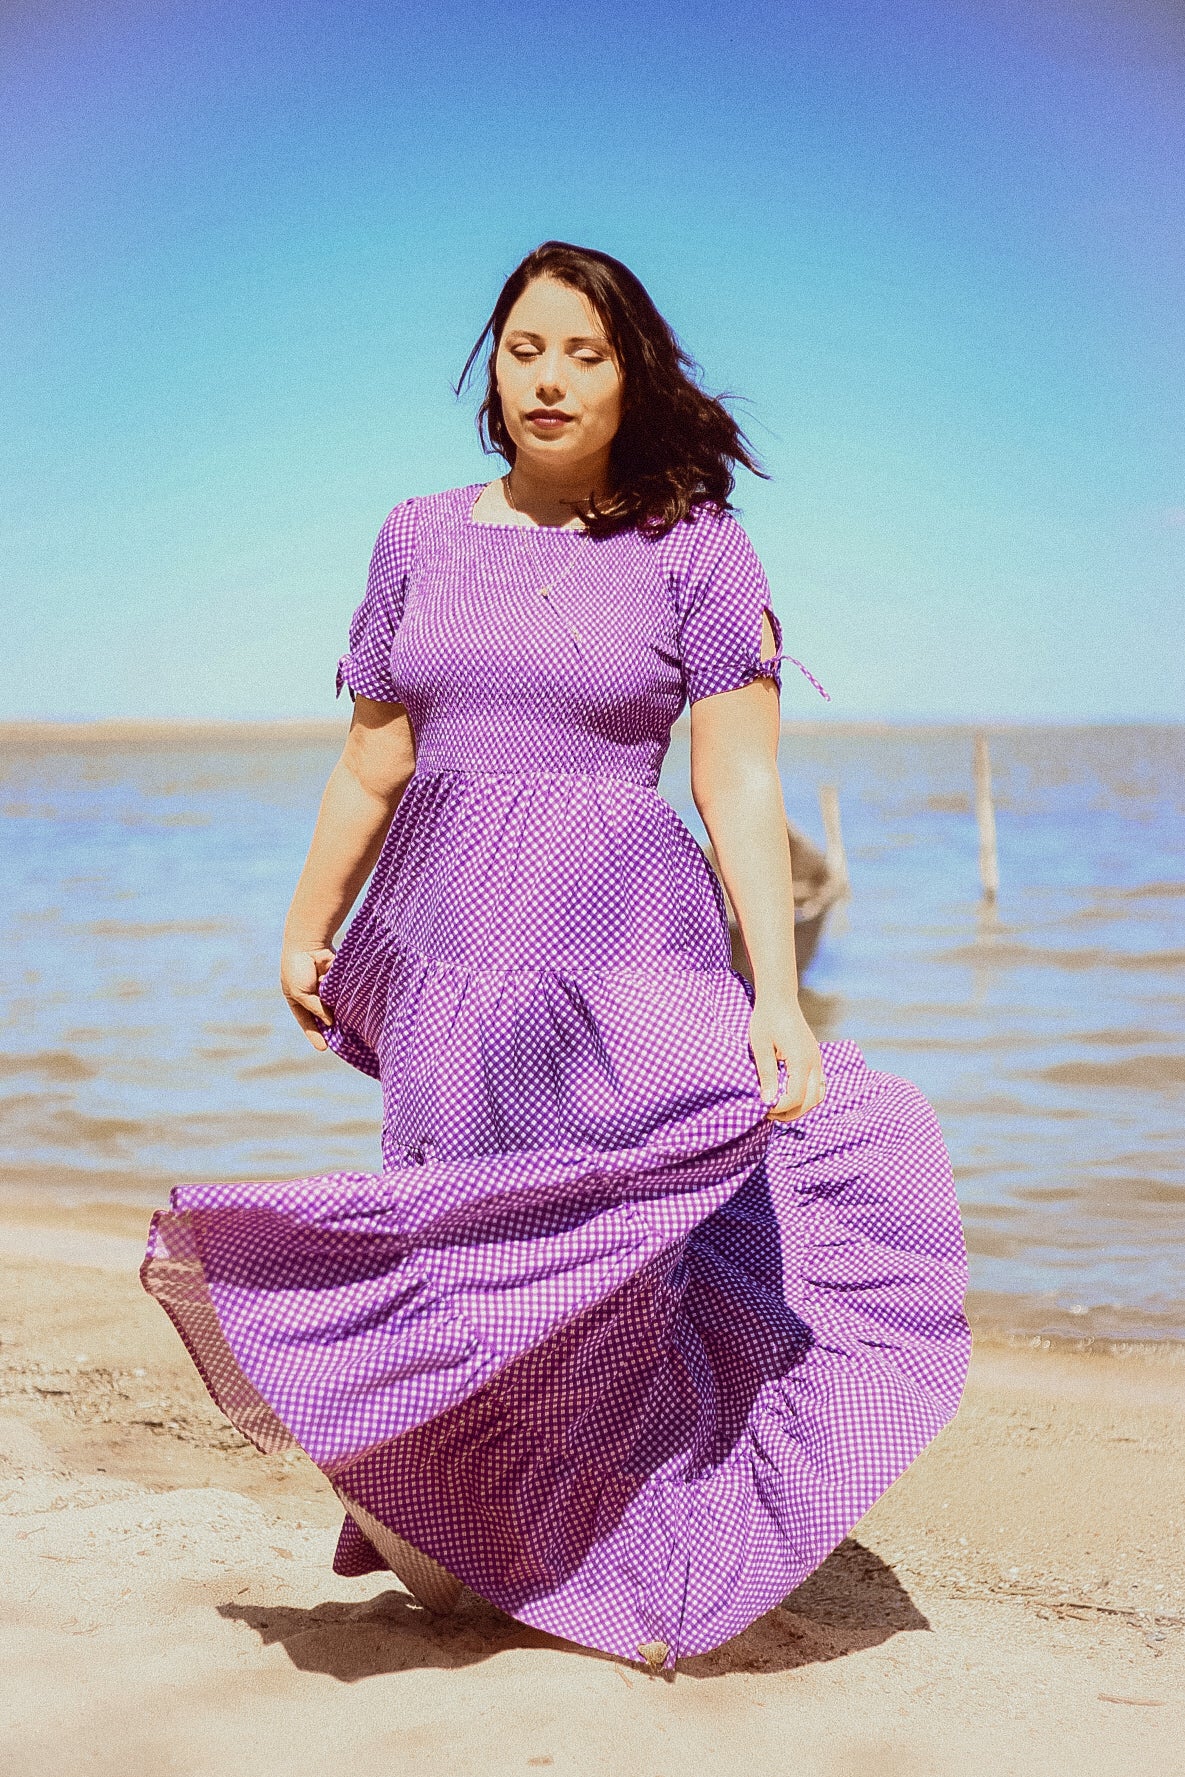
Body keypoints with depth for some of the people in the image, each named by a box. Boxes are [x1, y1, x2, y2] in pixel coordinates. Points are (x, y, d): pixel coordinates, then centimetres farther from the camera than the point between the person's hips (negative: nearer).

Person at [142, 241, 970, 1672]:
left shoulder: (695, 552, 0)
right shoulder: (419, 538, 10)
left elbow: (741, 790, -5)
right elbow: (370, 765, 15)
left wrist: (777, 992, -12)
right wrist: (307, 930, 17)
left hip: (625, 954, -3)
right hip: (444, 951, 3)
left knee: (609, 1250, -3)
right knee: (454, 1243, 5)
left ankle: (619, 1557, 16)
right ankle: (452, 1539, 26)